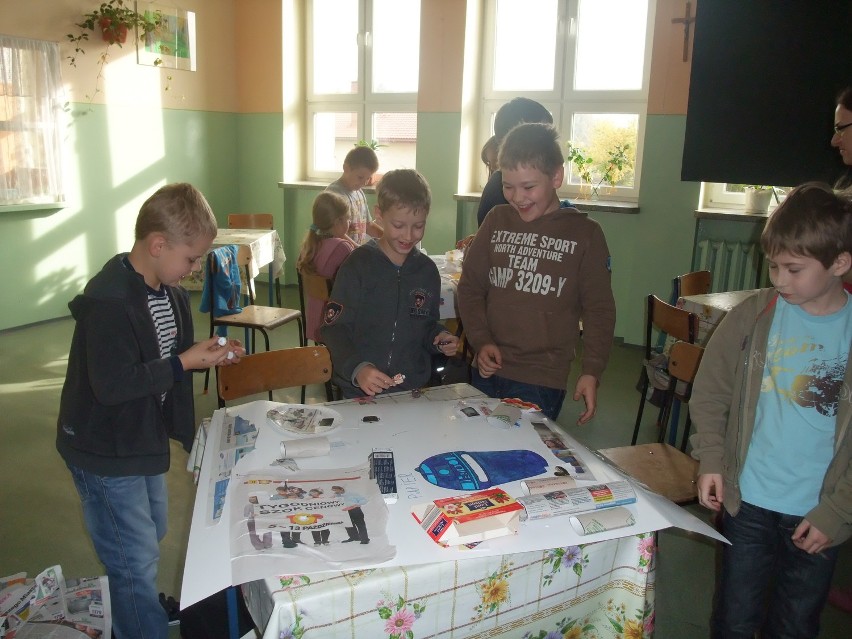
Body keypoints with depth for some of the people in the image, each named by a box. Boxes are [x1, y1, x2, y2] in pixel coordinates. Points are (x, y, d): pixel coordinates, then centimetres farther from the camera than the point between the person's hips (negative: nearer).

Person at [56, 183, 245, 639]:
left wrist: (208, 354, -6)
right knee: (136, 563, 3)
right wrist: (185, 362, -26)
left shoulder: (168, 289, 0)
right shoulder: (109, 301, -28)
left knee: (151, 535, 28)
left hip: (143, 439, 10)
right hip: (105, 452, -10)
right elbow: (112, 385, -32)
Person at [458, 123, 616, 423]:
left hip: (542, 383, -3)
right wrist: (481, 341, -5)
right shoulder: (497, 220, 5)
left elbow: (599, 310, -2)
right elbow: (470, 287, 8)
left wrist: (591, 372, -11)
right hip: (487, 371, 4)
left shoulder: (585, 234, -4)